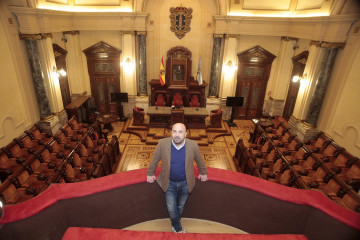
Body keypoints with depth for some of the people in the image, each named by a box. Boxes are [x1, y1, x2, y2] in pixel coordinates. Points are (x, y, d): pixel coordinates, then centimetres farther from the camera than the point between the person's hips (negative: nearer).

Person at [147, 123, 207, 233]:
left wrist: (203, 173, 13)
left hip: (185, 183, 1)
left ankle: (174, 224, 52)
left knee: (180, 206, 22)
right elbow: (154, 160, -4)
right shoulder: (162, 143, -22)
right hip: (169, 183, -1)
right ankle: (178, 228, 39)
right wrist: (150, 173, 7)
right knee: (171, 208, 9)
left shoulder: (193, 145, -21)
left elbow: (199, 161, -1)